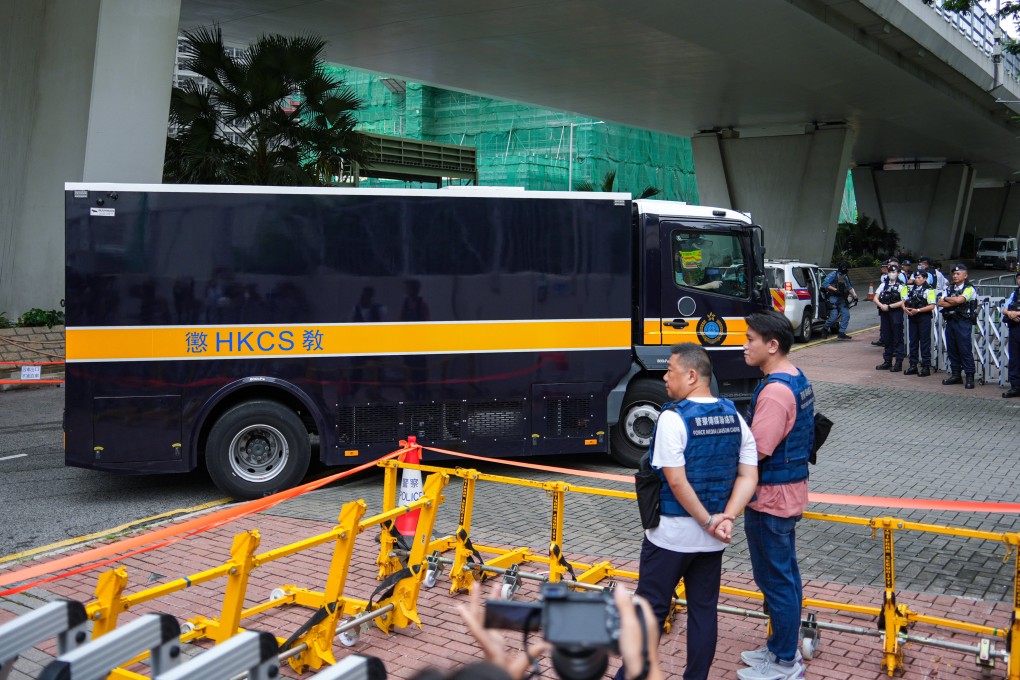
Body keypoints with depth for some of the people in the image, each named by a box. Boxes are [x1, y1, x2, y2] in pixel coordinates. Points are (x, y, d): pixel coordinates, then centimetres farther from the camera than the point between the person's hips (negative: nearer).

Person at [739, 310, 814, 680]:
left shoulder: (775, 390, -24)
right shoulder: (797, 379, 8)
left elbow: (755, 452, -25)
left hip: (771, 497, -10)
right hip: (789, 492, 10)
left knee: (776, 580, 2)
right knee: (786, 575, 19)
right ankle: (784, 647, 32)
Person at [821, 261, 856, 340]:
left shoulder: (846, 277, 17)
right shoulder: (834, 274, -7)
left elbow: (849, 287, 19)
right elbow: (824, 284, -15)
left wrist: (854, 295, 3)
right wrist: (835, 290, -20)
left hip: (842, 299, 8)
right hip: (834, 298, -8)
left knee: (846, 315, -2)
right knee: (834, 316, -12)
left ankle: (842, 333, 3)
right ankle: (825, 329, 13)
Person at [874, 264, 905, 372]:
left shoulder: (900, 286, -1)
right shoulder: (883, 285, 14)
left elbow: (903, 302, -11)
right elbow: (875, 298, 8)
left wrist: (889, 306, -16)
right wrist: (881, 305, -11)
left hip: (896, 313, -5)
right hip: (884, 314, 5)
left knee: (897, 339, -2)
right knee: (887, 338, 12)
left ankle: (898, 363, 0)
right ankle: (887, 361, 19)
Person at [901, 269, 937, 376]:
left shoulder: (929, 290, -6)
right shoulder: (911, 288, 14)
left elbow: (932, 306, -14)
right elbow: (904, 301, 15)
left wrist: (918, 310, -20)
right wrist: (905, 308, -7)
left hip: (924, 317, -6)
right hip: (912, 317, 6)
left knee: (925, 342, -2)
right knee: (913, 342, 10)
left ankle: (926, 367, 2)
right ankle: (913, 366, 16)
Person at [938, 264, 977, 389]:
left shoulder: (969, 289, -4)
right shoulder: (949, 289, 15)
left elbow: (958, 300, -20)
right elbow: (940, 303, 4)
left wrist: (947, 299, -2)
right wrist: (954, 302, -9)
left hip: (963, 322, -7)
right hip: (950, 321, 7)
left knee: (965, 350, -6)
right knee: (952, 349, 10)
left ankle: (970, 376, -2)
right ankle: (955, 375, 19)